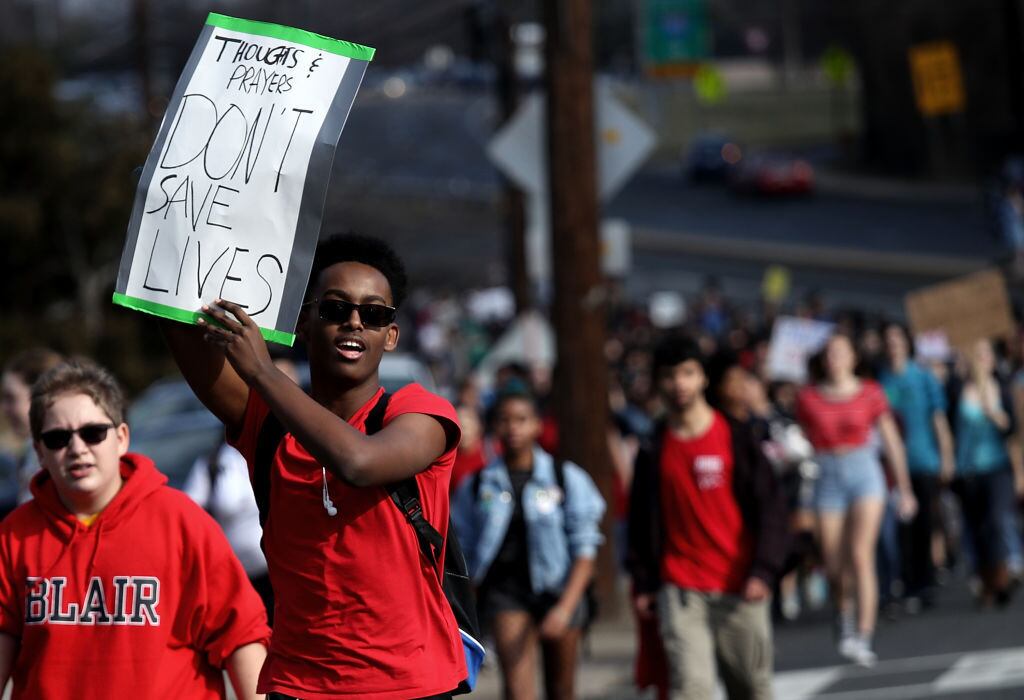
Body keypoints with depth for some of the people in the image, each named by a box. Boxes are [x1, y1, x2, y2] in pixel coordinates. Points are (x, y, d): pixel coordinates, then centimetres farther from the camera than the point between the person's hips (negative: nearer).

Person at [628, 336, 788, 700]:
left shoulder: (735, 438, 1)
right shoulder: (654, 450, 6)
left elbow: (769, 507, 0)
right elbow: (641, 521, 11)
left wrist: (762, 571, -9)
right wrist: (642, 584, 7)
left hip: (739, 588, 0)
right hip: (680, 589, 0)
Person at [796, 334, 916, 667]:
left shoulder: (870, 393, 3)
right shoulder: (808, 398, 3)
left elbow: (892, 442, 9)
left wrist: (905, 489, 11)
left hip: (864, 473, -1)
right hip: (828, 478, 1)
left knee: (861, 554, -15)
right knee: (833, 566, 1)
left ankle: (863, 639, -19)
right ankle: (844, 618, 33)